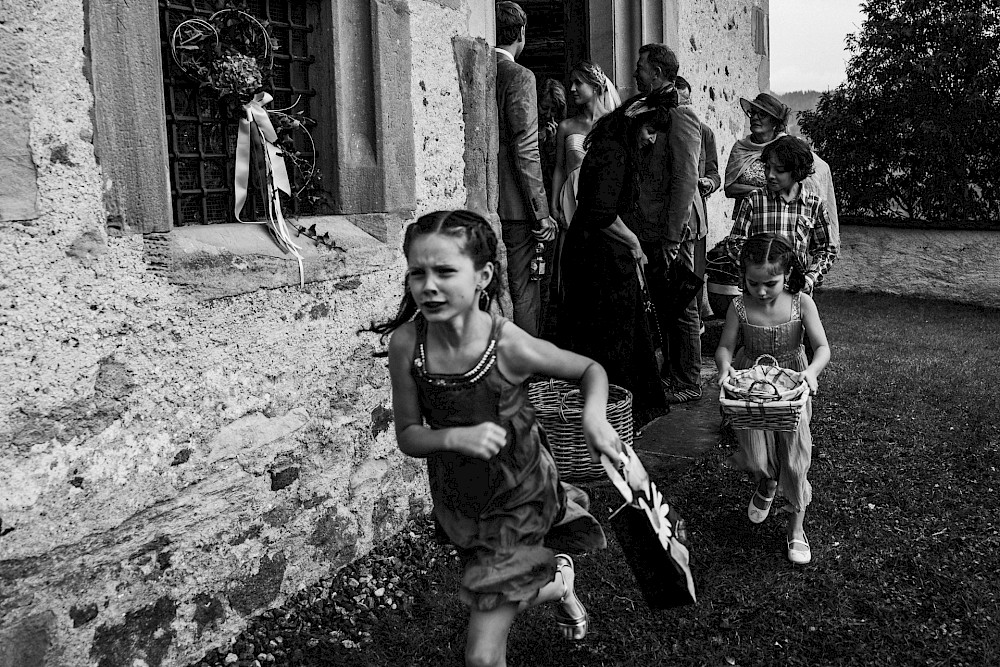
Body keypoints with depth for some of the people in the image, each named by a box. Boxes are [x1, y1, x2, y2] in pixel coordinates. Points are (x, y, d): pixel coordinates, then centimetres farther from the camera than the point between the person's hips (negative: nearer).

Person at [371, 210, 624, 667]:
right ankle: (559, 582, 60)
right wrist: (457, 437, -30)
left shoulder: (509, 346, -27)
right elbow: (407, 437, -11)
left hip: (517, 497, -3)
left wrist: (594, 416, -29)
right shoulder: (406, 343, -20)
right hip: (457, 499, 4)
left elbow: (591, 370, -9)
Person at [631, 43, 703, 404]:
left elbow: (685, 181, -18)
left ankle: (688, 384, 12)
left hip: (671, 233, -9)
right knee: (663, 307, 16)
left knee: (681, 310, 2)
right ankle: (669, 373, 28)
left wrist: (671, 239, -20)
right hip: (648, 232, 9)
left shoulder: (681, 116, -12)